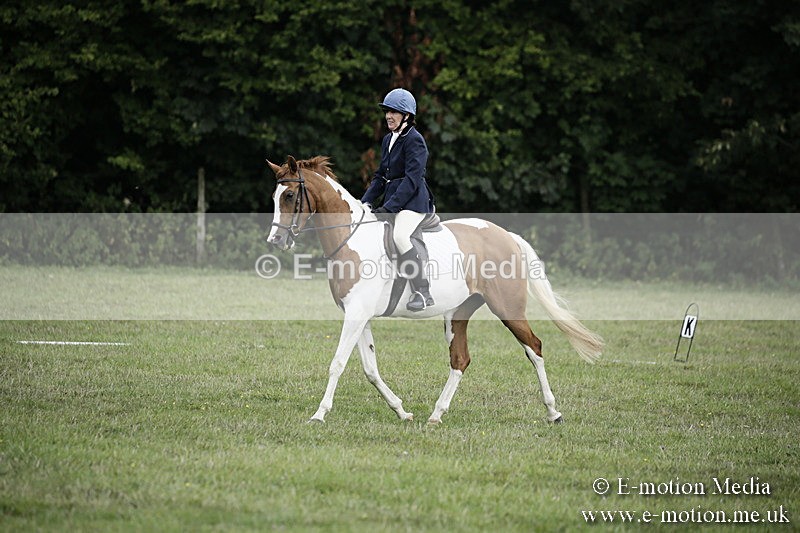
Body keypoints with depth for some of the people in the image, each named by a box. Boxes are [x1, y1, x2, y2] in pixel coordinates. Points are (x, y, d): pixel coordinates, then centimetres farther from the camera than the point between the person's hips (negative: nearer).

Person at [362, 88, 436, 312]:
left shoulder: (414, 140, -12)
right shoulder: (388, 140, 16)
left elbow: (412, 178, -19)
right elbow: (380, 176, 20)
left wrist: (389, 207, -24)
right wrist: (366, 202, 6)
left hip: (413, 201, -10)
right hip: (393, 200, 10)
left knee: (400, 236, -32)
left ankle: (423, 292, -33)